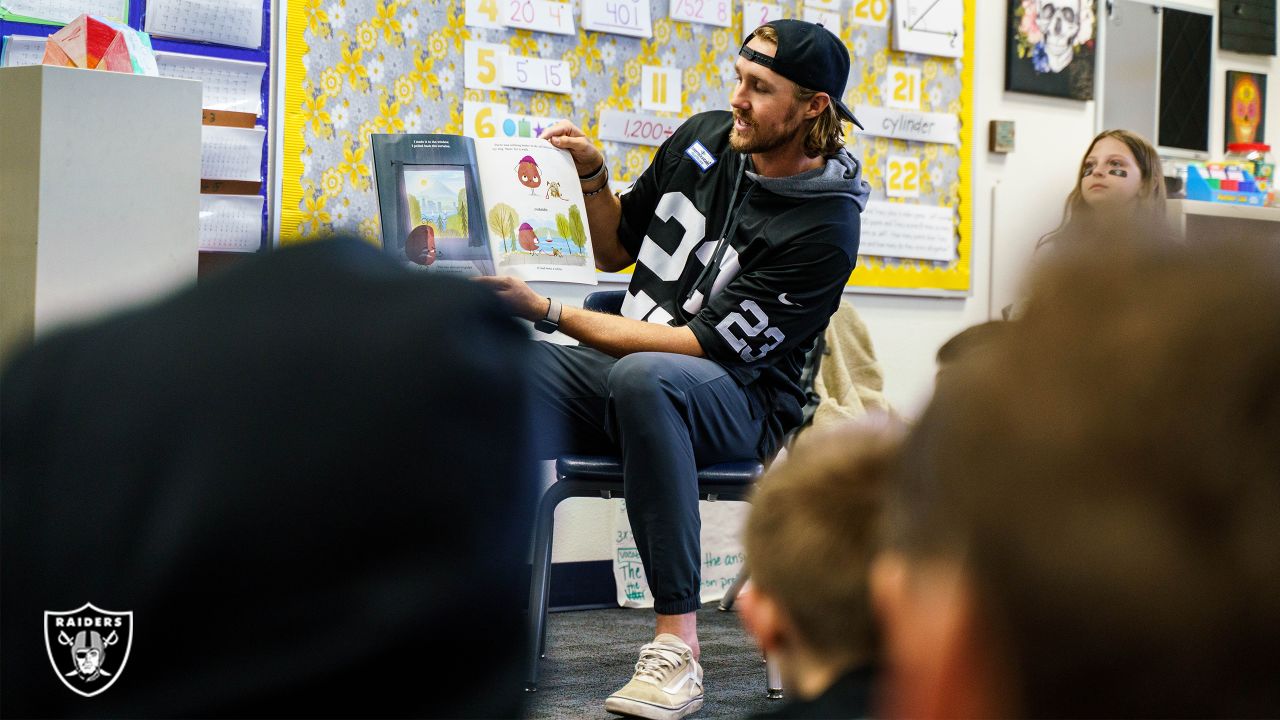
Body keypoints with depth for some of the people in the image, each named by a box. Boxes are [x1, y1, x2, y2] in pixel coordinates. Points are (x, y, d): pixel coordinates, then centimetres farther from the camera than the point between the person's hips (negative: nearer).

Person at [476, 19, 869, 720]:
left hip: (740, 405, -6)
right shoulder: (704, 138, 5)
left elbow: (702, 345, -19)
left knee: (644, 378, -41)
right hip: (625, 364, 6)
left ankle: (678, 642, -38)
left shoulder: (825, 228, -14)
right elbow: (616, 251, 20)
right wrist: (593, 173, 1)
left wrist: (549, 312, -19)